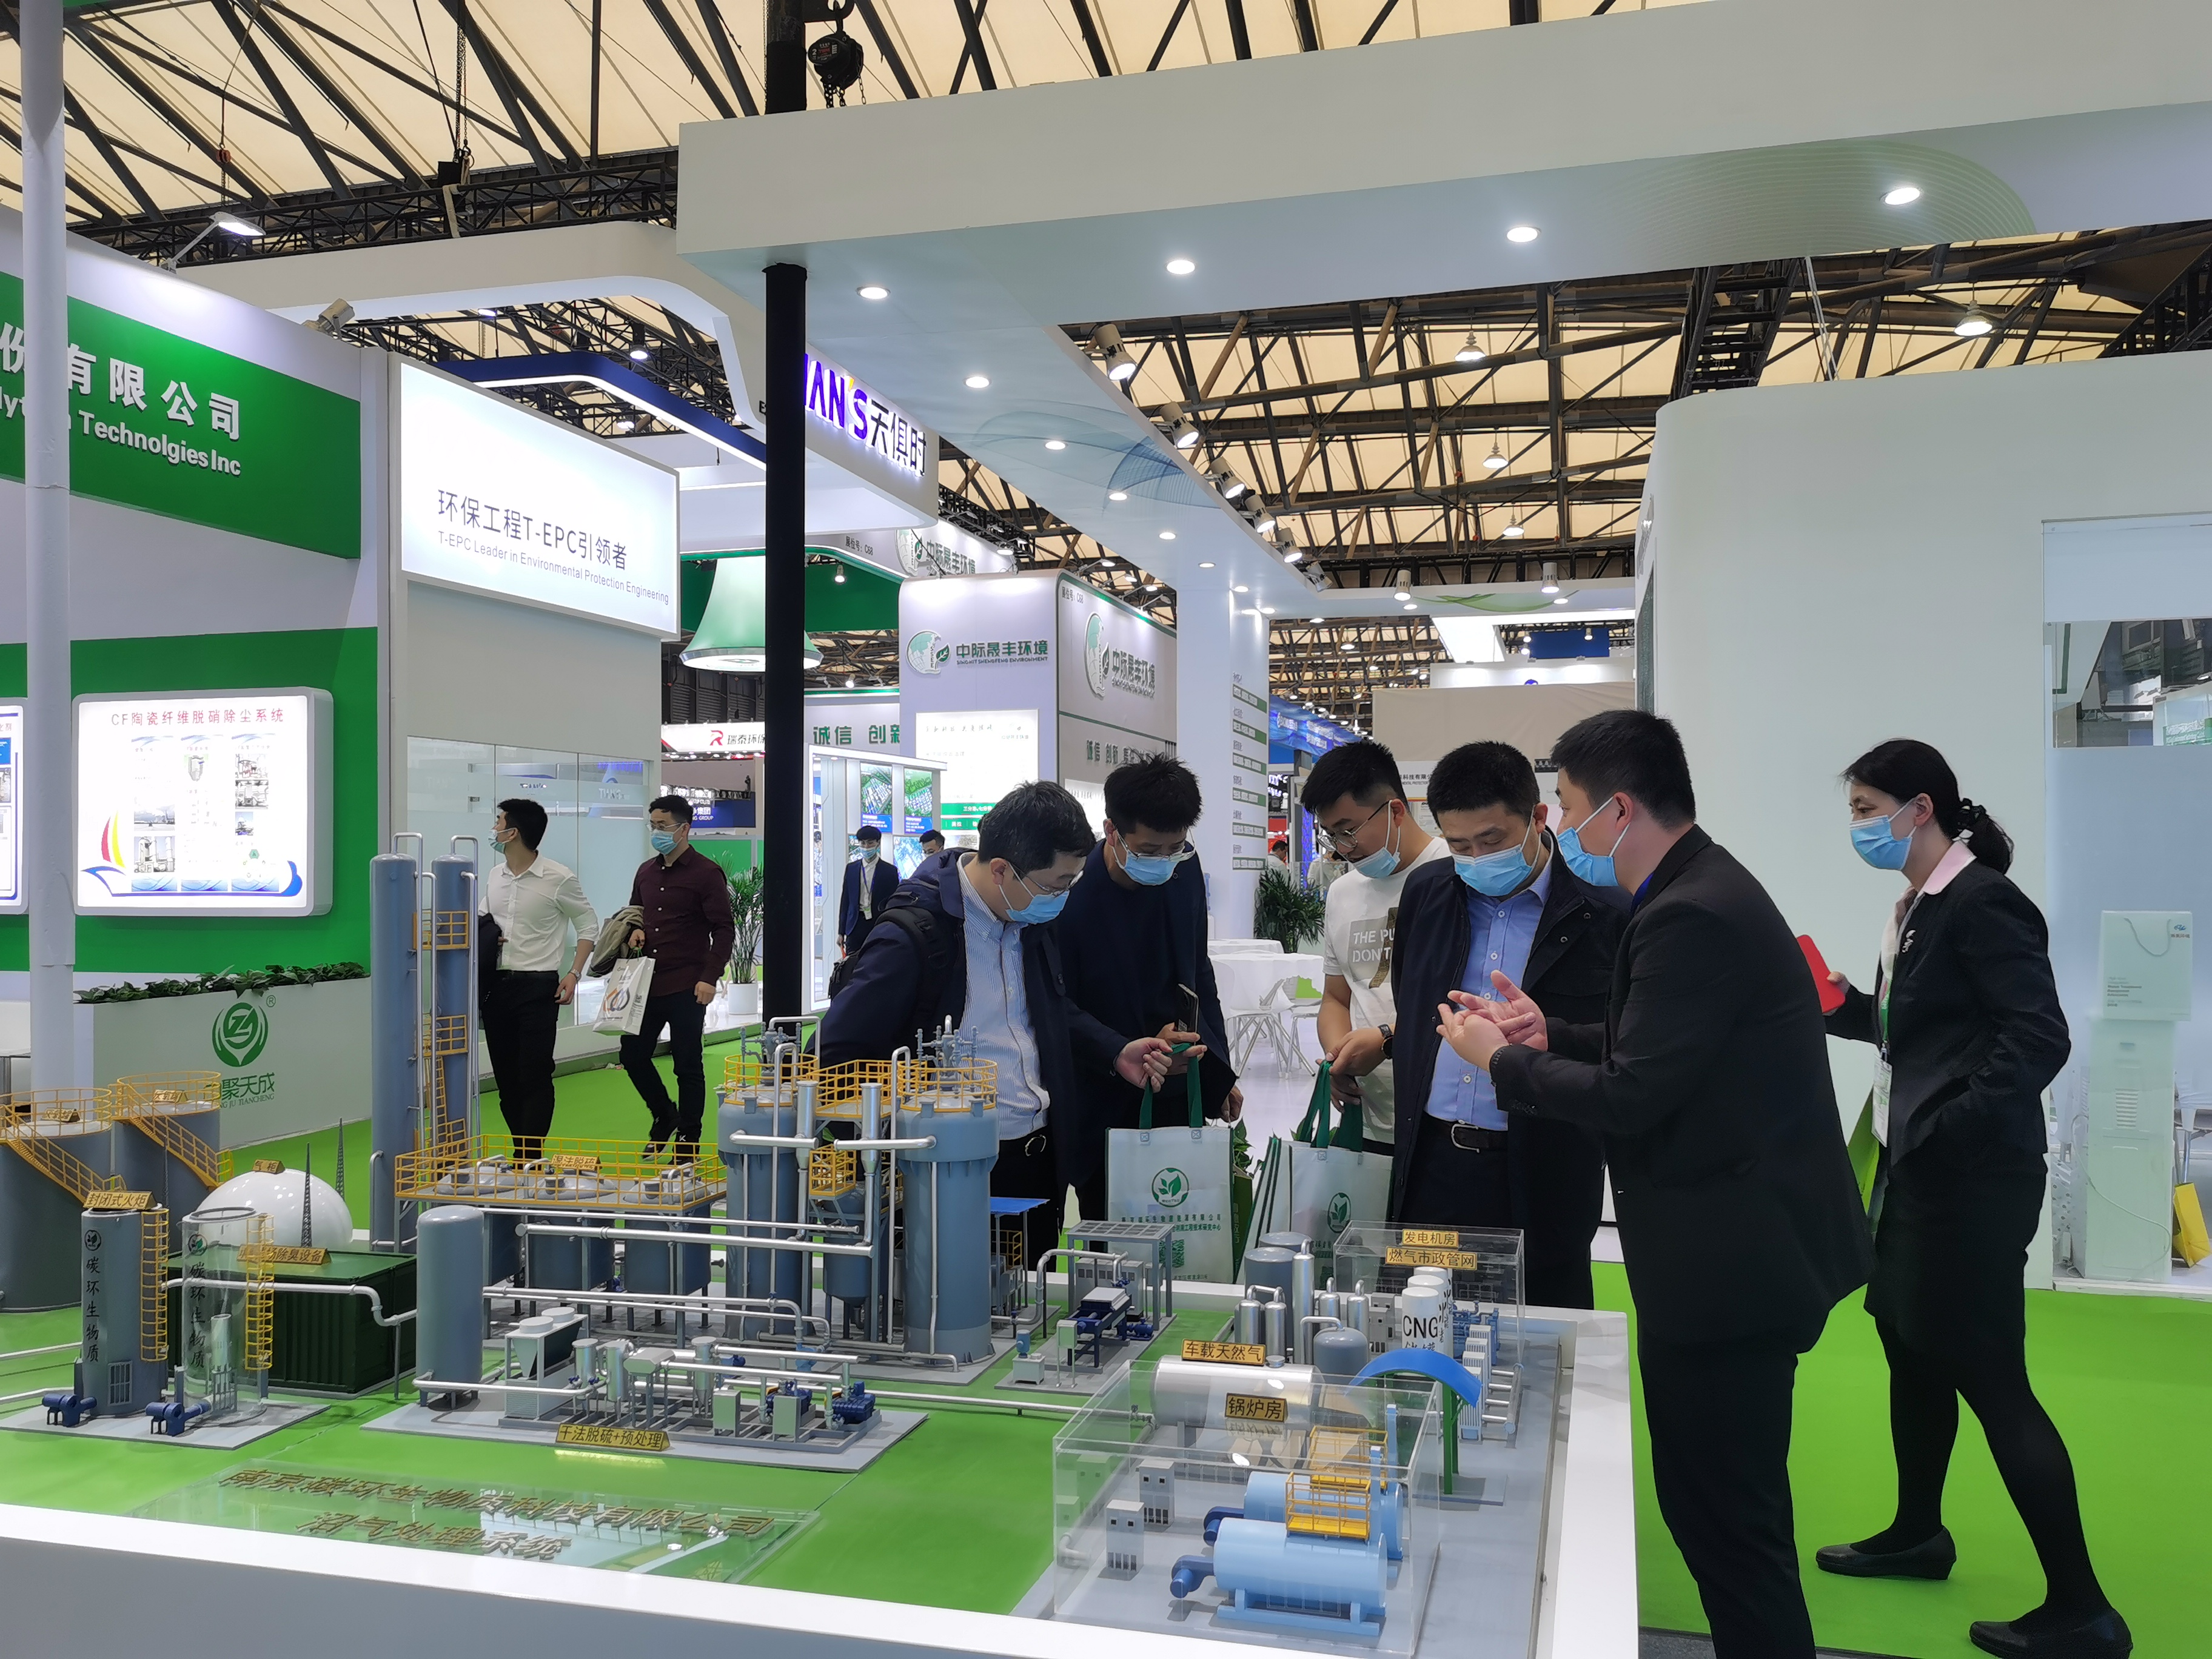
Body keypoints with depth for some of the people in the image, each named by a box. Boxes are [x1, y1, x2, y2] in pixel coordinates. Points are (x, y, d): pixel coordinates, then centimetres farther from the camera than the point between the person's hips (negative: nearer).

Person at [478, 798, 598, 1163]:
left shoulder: (559, 878, -7)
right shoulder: (494, 876, 11)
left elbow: (588, 926, 1)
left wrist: (574, 974, -8)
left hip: (537, 986, -6)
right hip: (495, 985, 6)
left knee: (534, 1076, -7)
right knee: (505, 1075, 9)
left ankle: (530, 1157, -3)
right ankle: (520, 1151, 19)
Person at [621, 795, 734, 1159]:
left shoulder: (706, 873, -6)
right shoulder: (646, 872, 13)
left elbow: (724, 931, -8)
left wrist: (710, 978, -16)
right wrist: (635, 931, 3)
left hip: (687, 989, -6)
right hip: (648, 983, 6)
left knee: (688, 1064, 2)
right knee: (633, 1054, 9)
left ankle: (688, 1140, 13)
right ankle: (665, 1116, 31)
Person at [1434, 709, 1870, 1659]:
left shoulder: (1692, 917, -22)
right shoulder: (1706, 888, 11)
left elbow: (1629, 1096, -22)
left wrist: (1501, 1060, -9)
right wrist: (1548, 1037, 10)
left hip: (1730, 1257, -11)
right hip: (1745, 1244, 11)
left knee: (1726, 1518, 1)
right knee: (1715, 1502, 21)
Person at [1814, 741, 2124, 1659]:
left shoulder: (1984, 902, -17)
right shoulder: (1918, 906, 11)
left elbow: (2038, 1038, -23)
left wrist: (1949, 1131, -23)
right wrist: (1841, 1005, 3)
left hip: (1972, 1173, -10)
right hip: (1918, 1167, 10)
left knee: (1990, 1379, -3)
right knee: (1911, 1348, 19)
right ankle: (1917, 1534, 37)